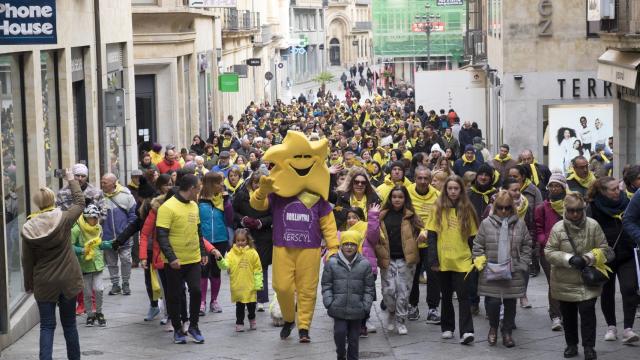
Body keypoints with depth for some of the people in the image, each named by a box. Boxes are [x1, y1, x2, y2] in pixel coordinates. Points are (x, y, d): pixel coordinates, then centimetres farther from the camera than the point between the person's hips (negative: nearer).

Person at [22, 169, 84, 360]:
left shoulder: (28, 228, -7)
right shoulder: (63, 219, -11)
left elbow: (27, 260, 0)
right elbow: (80, 202, 7)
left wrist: (28, 284, 12)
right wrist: (72, 181, 20)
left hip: (43, 283, 0)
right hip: (67, 280, 0)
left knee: (47, 326, 3)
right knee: (69, 324, 14)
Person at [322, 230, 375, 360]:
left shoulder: (364, 264, -1)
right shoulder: (332, 263, -2)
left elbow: (369, 288, 4)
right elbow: (326, 285, 3)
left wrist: (366, 305, -3)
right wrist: (329, 303, -6)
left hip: (356, 310, 1)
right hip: (338, 309, -1)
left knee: (354, 337, 8)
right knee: (340, 332, -8)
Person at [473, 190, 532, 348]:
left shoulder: (519, 224, 3)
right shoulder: (486, 224, 0)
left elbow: (527, 246, 7)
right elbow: (478, 246, 3)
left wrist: (521, 264, -1)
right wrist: (481, 262, -5)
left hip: (513, 274, 1)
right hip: (491, 273, -1)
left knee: (510, 304, 8)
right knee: (493, 302, -6)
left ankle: (507, 332, 22)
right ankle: (493, 327, 19)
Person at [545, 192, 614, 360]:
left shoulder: (593, 226, -8)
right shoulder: (558, 228, -8)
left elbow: (603, 249, -2)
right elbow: (549, 252, -8)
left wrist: (587, 258, -19)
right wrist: (569, 259, -20)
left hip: (588, 280, -1)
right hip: (565, 281, 1)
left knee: (587, 312, -5)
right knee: (568, 314, 14)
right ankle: (571, 344, 29)